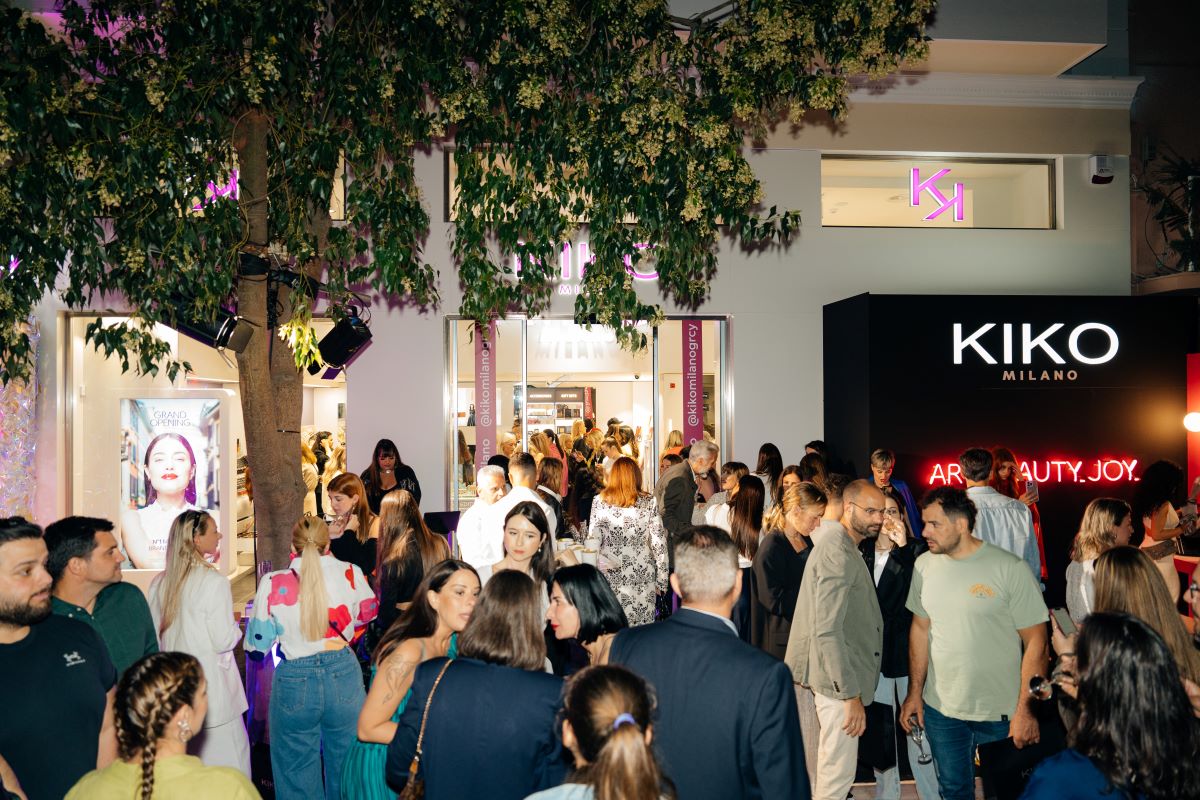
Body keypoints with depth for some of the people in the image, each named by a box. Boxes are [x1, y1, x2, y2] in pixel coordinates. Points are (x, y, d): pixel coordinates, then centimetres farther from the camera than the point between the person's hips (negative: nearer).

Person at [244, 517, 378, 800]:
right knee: (345, 766, 18)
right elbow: (369, 612, 14)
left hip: (295, 682, -1)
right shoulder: (349, 573, -5)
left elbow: (258, 644, -1)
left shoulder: (273, 583, -8)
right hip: (343, 677, 1)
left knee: (297, 776, 16)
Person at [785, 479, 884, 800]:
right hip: (839, 680, -10)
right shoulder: (836, 551, -18)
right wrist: (851, 695, -23)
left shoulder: (848, 549, 15)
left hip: (840, 677, 10)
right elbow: (827, 630, -24)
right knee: (839, 772, -2)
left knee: (832, 766, 18)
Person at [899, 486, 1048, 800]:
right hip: (940, 709, 4)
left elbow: (1035, 642, -11)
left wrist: (1025, 711, -14)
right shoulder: (924, 565, -1)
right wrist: (915, 692, 8)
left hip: (1001, 714, -4)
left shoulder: (1010, 568, -15)